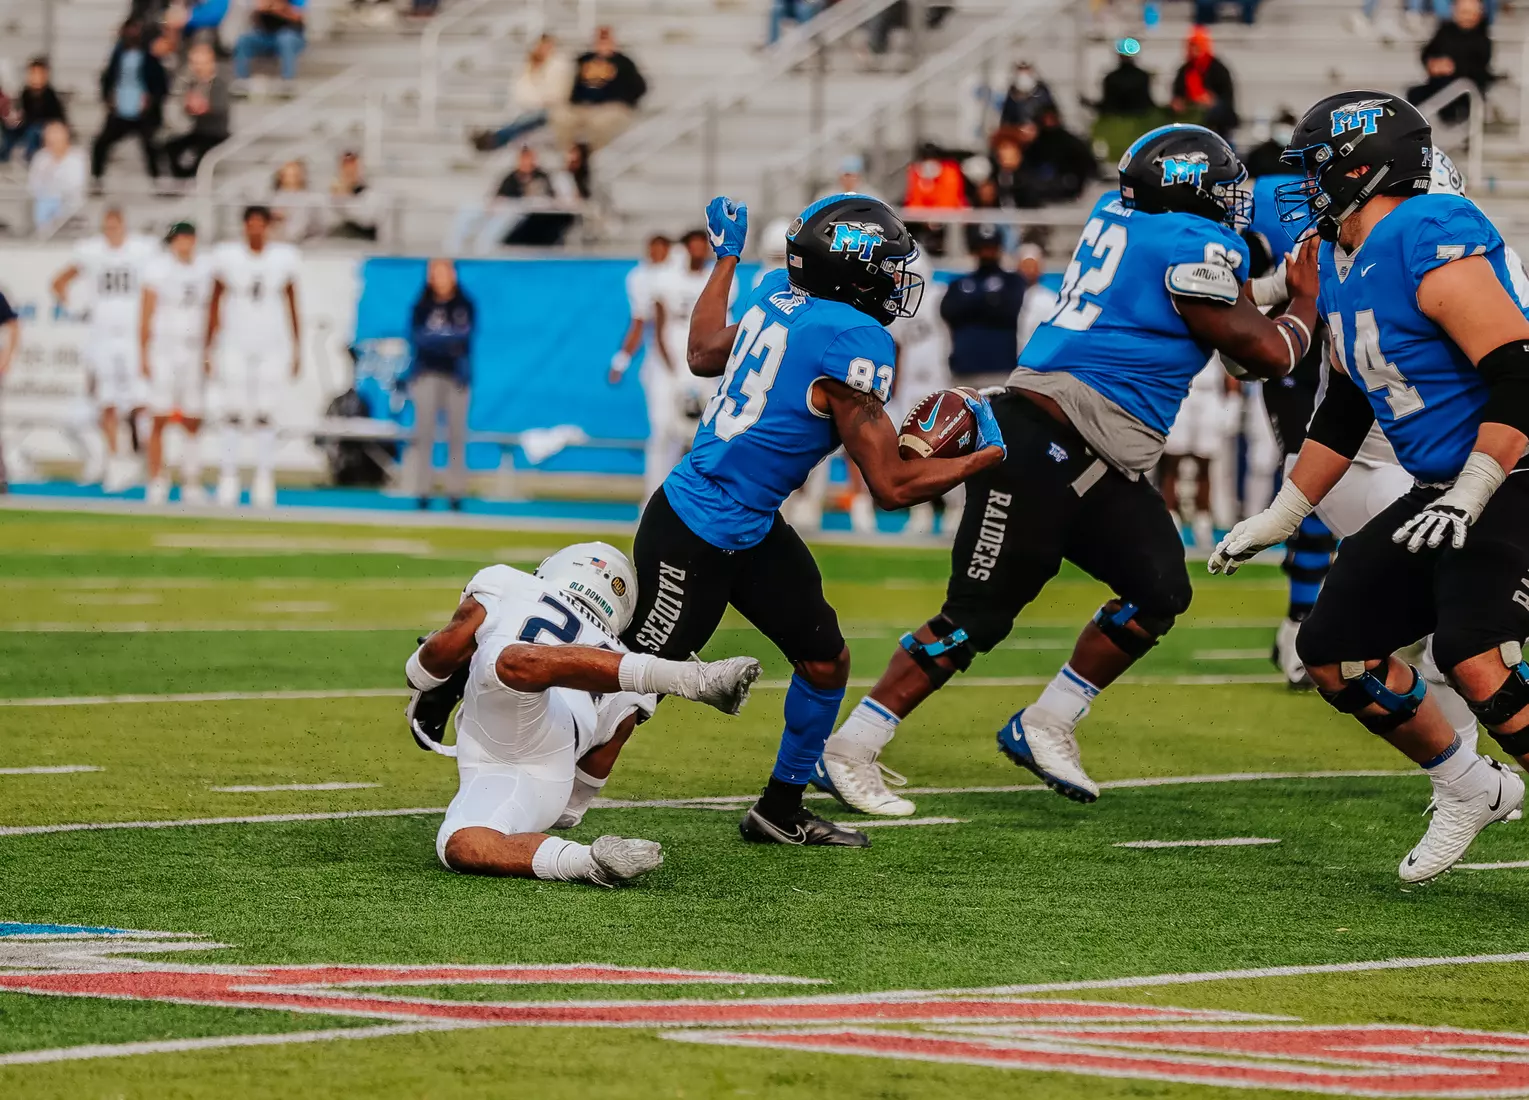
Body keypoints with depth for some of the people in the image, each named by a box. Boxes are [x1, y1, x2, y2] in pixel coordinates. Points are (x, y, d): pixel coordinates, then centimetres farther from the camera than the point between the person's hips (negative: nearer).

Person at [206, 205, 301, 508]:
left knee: (265, 415, 0)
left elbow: (292, 304, 8)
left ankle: (265, 478, 4)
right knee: (233, 413, -1)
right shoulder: (228, 256, -1)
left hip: (271, 345, 0)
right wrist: (208, 345, 5)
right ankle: (229, 476, 3)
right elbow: (216, 302, 6)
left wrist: (297, 349, 8)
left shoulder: (284, 258, 1)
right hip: (235, 345, 0)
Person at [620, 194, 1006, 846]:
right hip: (697, 539, -10)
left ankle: (780, 811, 29)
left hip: (753, 528, 10)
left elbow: (703, 355, 21)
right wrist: (987, 455, -6)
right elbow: (891, 486, -18)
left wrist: (726, 259, 32)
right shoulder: (855, 344, -23)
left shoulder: (779, 294, 1)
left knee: (826, 662, 15)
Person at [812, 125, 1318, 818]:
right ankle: (847, 753, -2)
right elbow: (1267, 354, -6)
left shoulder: (1119, 214, 13)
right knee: (978, 616, -7)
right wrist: (1306, 304, 12)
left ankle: (1043, 728, 15)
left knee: (1159, 592, 6)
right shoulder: (1192, 246, -12)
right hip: (1044, 446, -10)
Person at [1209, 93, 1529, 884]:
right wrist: (1278, 520, 24)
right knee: (1335, 650, 10)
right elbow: (1345, 411, 21)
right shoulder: (1344, 267, 10)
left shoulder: (1432, 242, -21)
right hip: (1446, 489, 10)